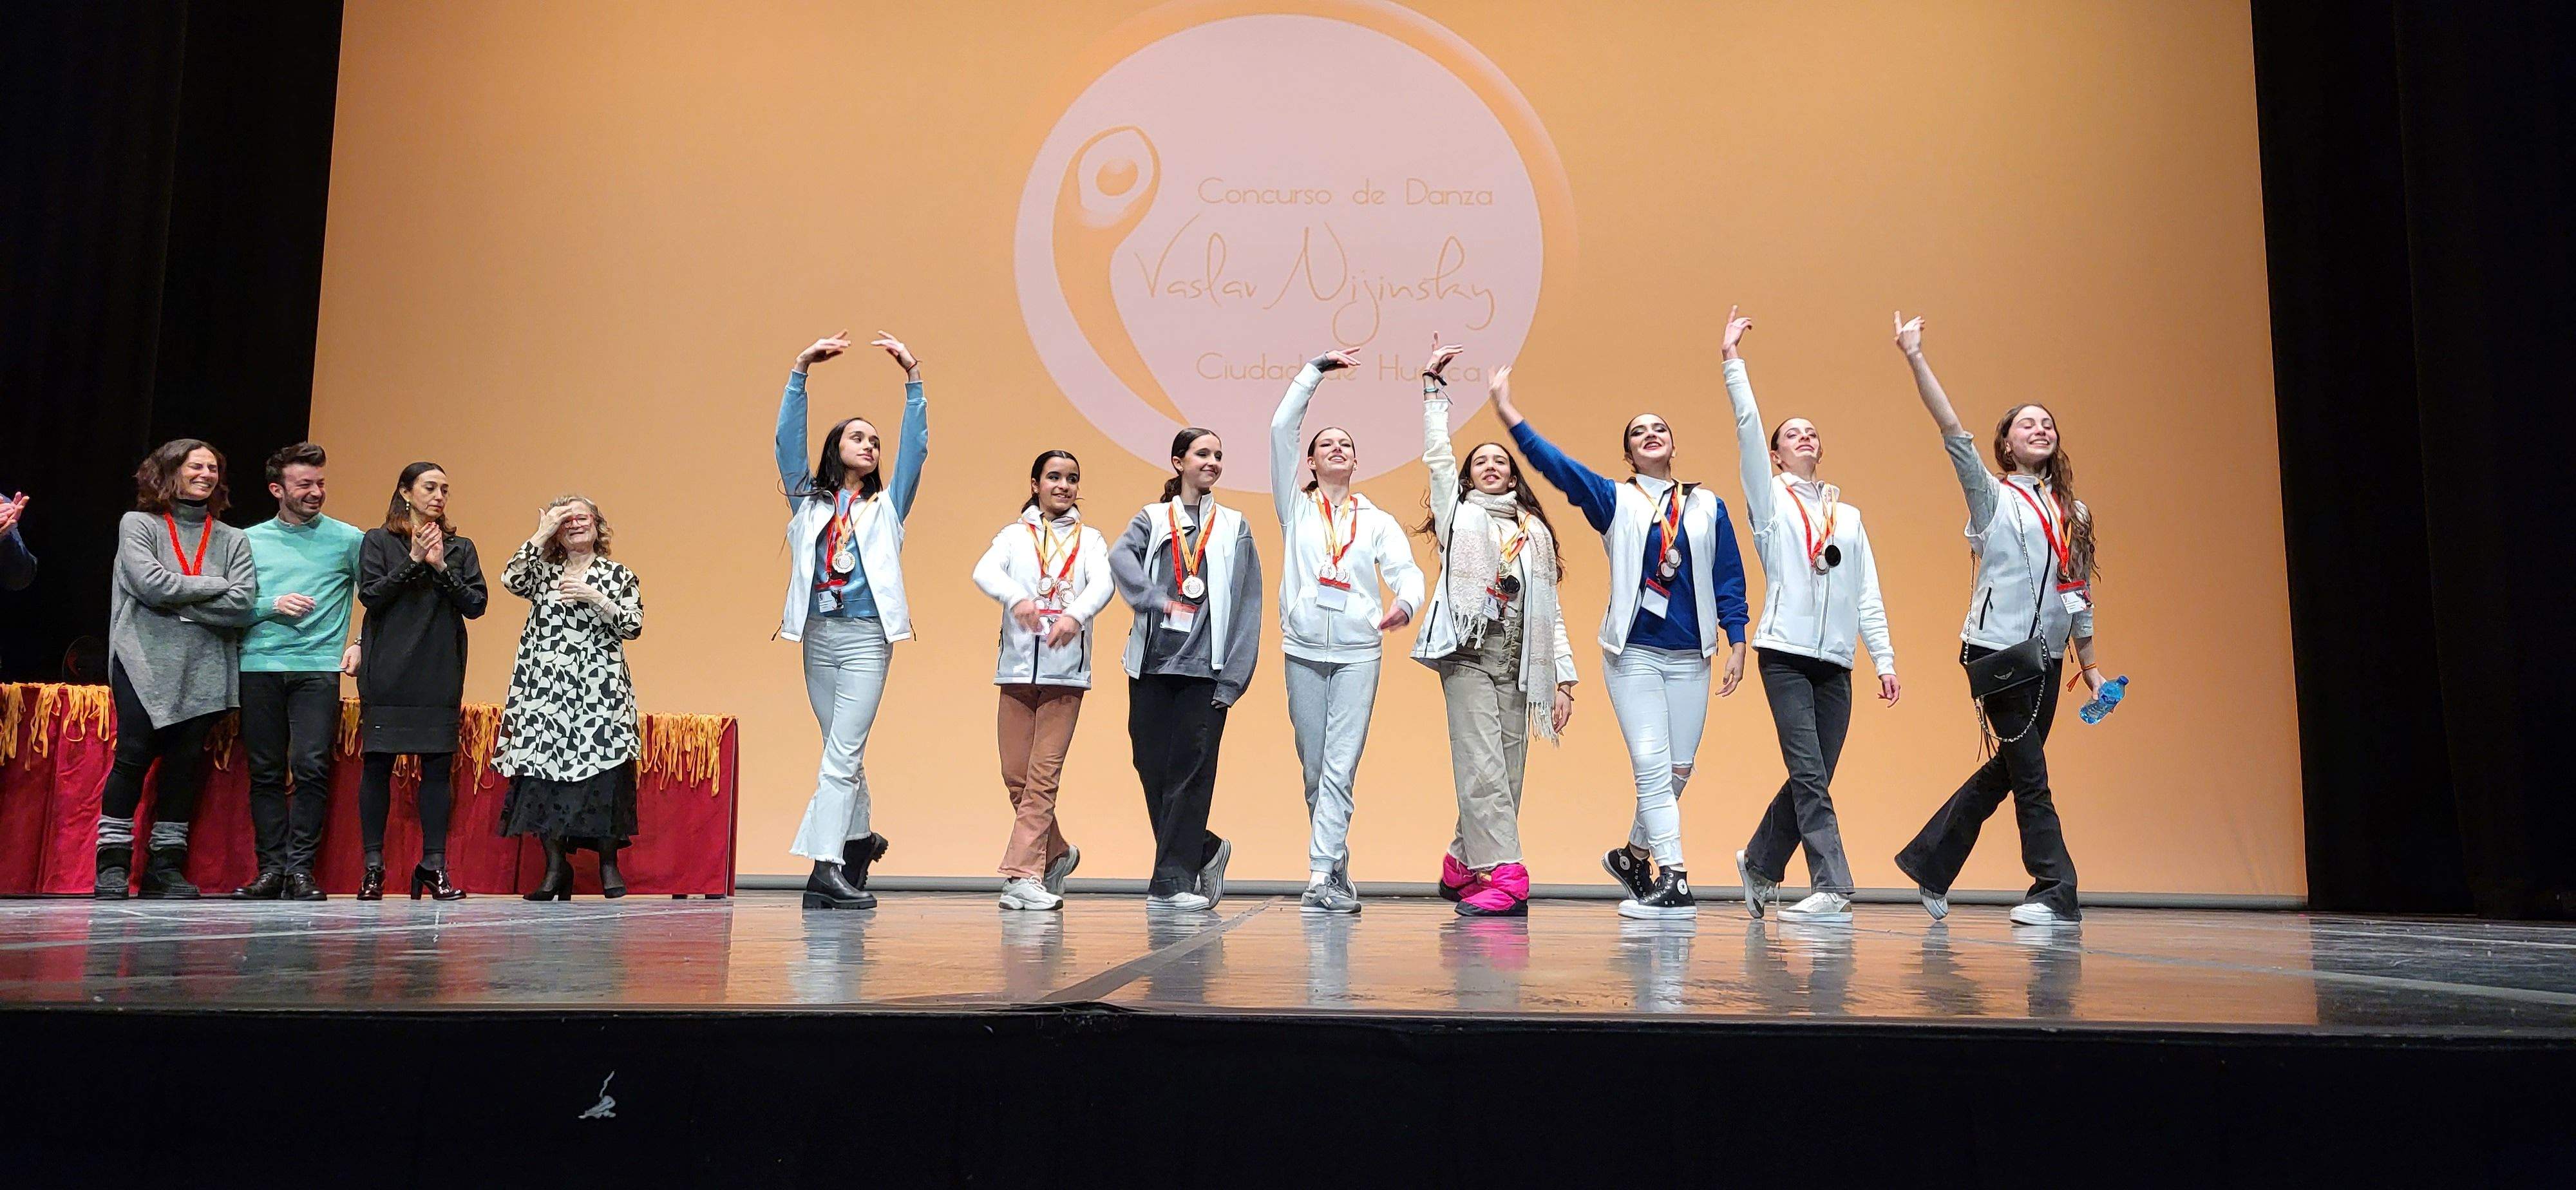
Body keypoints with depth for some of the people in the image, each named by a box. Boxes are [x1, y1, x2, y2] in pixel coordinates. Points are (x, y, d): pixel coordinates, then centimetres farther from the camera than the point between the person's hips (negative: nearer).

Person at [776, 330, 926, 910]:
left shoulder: (887, 505, 12)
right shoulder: (810, 500, 14)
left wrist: (913, 377, -4)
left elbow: (917, 445, 3)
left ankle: (827, 864, -17)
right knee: (843, 755, 11)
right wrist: (801, 371, -2)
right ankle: (860, 839, 29)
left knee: (843, 754, -11)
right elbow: (787, 439, 5)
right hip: (819, 634, 3)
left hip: (866, 636, -2)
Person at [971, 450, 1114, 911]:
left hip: (1066, 669, -1)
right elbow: (985, 571, -8)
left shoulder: (1089, 539, 12)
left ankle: (1022, 876, -6)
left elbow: (1103, 584, -7)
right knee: (1016, 775, 3)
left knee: (1044, 774, -7)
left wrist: (1076, 615, -29)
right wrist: (1017, 598, -30)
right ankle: (1056, 854, 24)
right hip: (1018, 665, 1)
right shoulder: (1014, 535, 13)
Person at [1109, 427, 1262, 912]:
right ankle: (1204, 852, 23)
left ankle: (1171, 881, -1)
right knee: (1153, 769, 3)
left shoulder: (1234, 527, 11)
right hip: (1152, 664, 1)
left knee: (1190, 773, -5)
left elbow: (1247, 605, 5)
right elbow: (1120, 557, -9)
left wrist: (1233, 678, -3)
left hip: (1205, 670, -1)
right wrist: (1158, 600, -26)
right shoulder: (1151, 519, 12)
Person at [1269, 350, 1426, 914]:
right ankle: (1338, 874, 14)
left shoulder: (1378, 521, 12)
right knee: (1315, 770, 4)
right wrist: (1316, 369, 6)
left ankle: (1321, 875, -14)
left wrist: (1405, 603, -24)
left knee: (1340, 767, -10)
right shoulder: (1296, 507, 11)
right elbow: (1281, 429, 5)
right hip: (1304, 649, 1)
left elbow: (1406, 570, -1)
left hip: (1359, 650, -1)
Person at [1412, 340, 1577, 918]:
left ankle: (1462, 865, 16)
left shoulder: (1536, 534, 20)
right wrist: (1433, 386, 8)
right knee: (1483, 768, -14)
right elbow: (1436, 454, 7)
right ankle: (1507, 878, -21)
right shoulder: (1458, 513, 16)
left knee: (1506, 772, 1)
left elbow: (1551, 610, 16)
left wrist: (1564, 676, 9)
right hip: (1469, 653, -3)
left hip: (1519, 663, 3)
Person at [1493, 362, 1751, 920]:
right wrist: (1508, 413, -16)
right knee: (1653, 766, -10)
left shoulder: (1707, 505, 10)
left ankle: (1632, 855, 28)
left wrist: (1736, 642, 3)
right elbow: (1553, 463, -6)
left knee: (1678, 771, 7)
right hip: (1634, 654, -3)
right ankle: (1673, 881, -9)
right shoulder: (1615, 500, 5)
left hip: (1690, 658, 3)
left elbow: (1729, 578, 10)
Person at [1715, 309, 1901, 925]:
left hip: (1836, 660, 4)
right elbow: (1747, 429, -4)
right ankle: (1831, 889, -12)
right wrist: (1733, 361, -7)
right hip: (1785, 652, -4)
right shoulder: (1771, 501, 8)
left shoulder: (1849, 516, 19)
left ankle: (1759, 863, 24)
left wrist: (1884, 657, 7)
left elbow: (1868, 593, 15)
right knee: (1810, 775, -12)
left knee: (1811, 778, 5)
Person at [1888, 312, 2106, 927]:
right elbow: (1953, 433, -11)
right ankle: (2056, 892, 0)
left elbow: (2079, 593, 19)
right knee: (2028, 773, -6)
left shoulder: (2074, 512, 15)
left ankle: (1929, 861, 20)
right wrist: (1916, 359, -20)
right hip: (1995, 646, -6)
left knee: (2006, 770, 8)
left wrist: (2089, 664, 17)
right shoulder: (1993, 497, 1)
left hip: (2047, 657, 6)